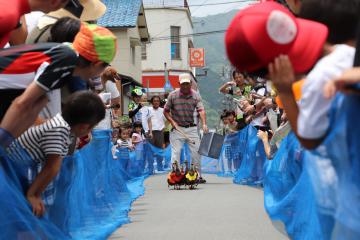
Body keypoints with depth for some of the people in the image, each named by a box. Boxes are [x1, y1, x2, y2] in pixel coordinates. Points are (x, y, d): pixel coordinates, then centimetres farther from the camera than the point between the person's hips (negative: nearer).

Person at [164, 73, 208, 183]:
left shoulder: (196, 95, -2)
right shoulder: (173, 95, -4)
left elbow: (201, 110, -15)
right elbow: (166, 111, 4)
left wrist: (204, 124, -30)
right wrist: (172, 122, -10)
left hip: (192, 128, 1)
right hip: (177, 128, -1)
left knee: (196, 152, 3)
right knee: (176, 152, -5)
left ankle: (198, 175, 15)